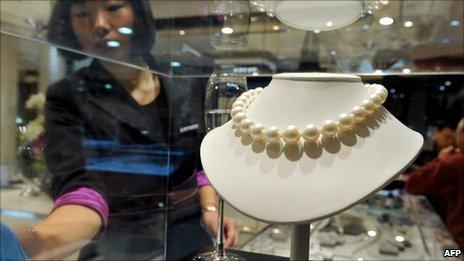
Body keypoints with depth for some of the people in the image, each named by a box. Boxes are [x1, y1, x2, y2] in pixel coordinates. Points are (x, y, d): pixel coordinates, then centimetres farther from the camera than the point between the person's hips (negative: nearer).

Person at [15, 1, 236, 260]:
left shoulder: (185, 89, -2)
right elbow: (81, 188, -24)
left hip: (192, 238, 3)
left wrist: (210, 210, -12)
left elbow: (204, 164, 5)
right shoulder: (68, 98, -11)